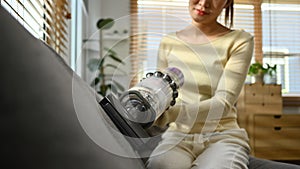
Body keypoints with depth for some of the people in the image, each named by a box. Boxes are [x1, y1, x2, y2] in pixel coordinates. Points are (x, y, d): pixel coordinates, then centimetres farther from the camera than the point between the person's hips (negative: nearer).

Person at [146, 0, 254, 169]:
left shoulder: (240, 41, -2)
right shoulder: (168, 43, 8)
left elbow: (224, 103, -14)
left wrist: (171, 113, -31)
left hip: (223, 136, -1)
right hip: (178, 136, 1)